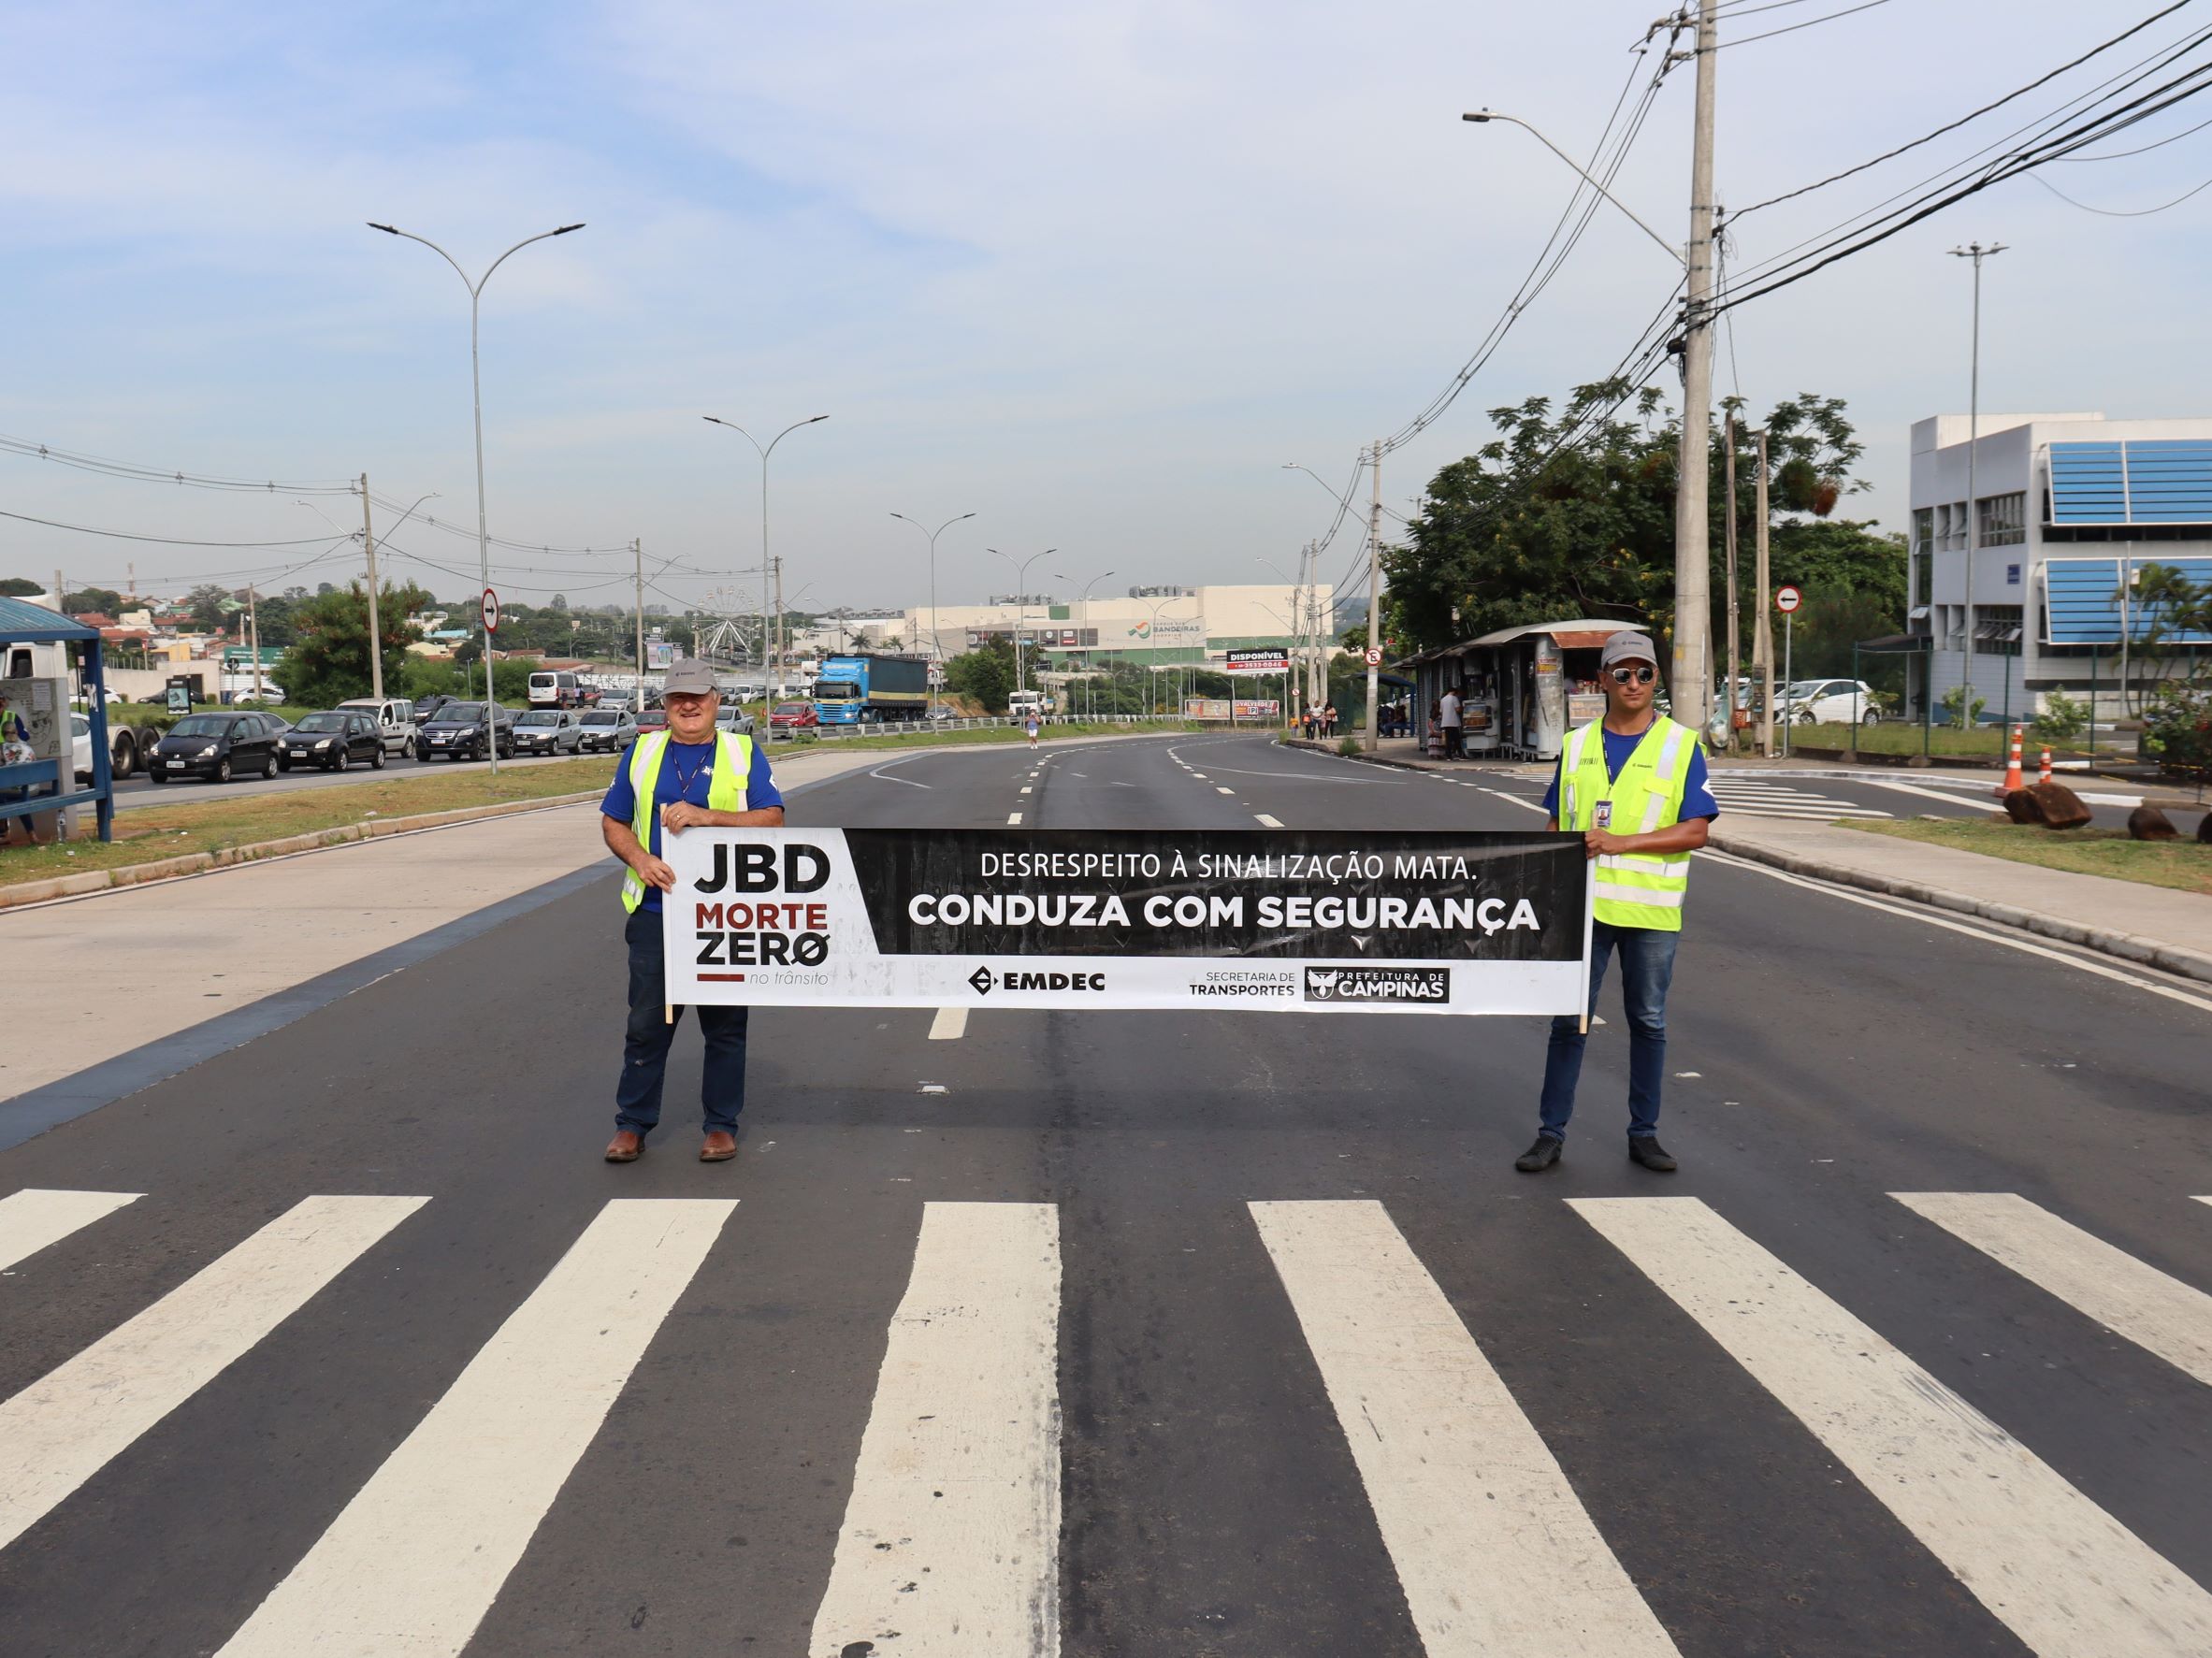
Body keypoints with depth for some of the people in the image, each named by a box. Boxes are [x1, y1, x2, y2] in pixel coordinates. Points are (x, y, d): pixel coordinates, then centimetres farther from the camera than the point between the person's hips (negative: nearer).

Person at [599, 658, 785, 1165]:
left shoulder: (743, 753, 5)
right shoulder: (642, 752, 10)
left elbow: (771, 819, -5)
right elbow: (614, 823, 12)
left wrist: (707, 816, -18)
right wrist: (640, 859, -9)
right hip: (655, 909, 1)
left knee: (725, 1024, 6)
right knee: (647, 1022, 4)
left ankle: (722, 1126, 16)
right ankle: (632, 1124, 15)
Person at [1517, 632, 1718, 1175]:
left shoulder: (1681, 745, 0)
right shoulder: (1577, 745, 9)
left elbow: (1696, 831, -7)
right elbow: (1556, 825, 14)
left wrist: (1619, 842, -16)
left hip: (1651, 909, -1)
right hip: (1583, 905, 2)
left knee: (1648, 1023, 9)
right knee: (1569, 1021, 4)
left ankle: (1644, 1133, 21)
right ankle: (1551, 1134, 11)